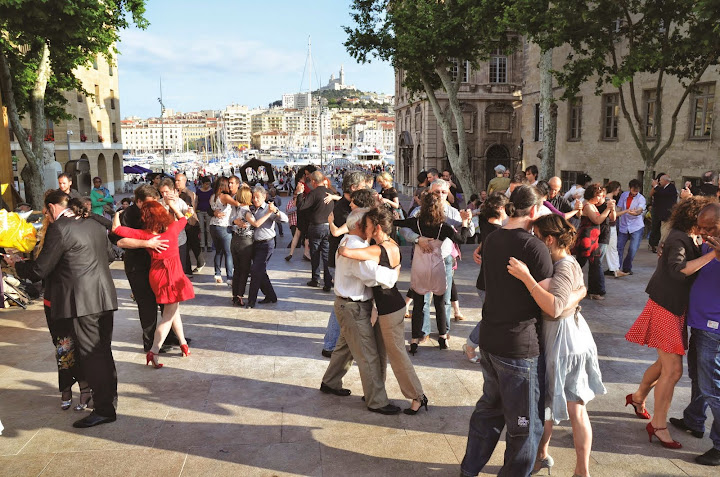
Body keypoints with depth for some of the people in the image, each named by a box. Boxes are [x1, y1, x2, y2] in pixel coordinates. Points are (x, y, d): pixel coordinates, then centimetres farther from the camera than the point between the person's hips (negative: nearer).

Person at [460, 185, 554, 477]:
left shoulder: (492, 240, 6)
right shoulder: (534, 247, -16)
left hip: (489, 339, 8)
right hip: (519, 344, -8)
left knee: (490, 407, 25)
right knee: (525, 425, 8)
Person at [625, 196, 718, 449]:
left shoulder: (692, 239, 10)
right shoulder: (678, 239, -17)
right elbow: (678, 268, -33)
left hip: (677, 309, 9)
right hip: (666, 308, -9)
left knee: (666, 363, 20)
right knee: (673, 369, -7)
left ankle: (638, 397, 41)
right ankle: (658, 425, 5)